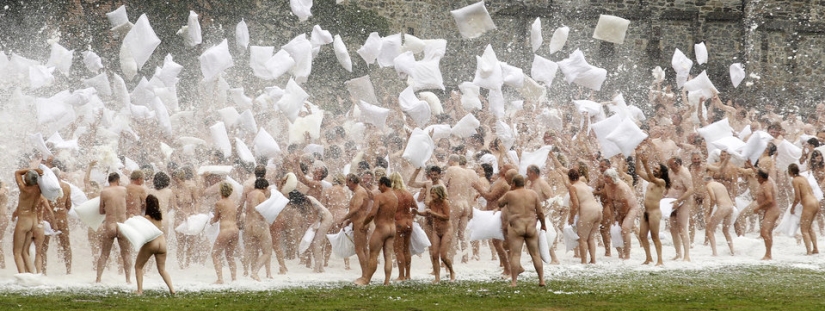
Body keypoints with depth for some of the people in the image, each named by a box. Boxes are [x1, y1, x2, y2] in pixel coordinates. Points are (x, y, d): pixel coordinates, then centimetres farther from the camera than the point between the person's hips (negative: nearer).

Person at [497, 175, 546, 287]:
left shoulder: (510, 194, -2)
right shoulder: (533, 194, 6)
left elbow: (500, 203, 16)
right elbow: (540, 212, 6)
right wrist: (543, 224, 20)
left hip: (516, 227, -3)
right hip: (531, 227, 3)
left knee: (515, 254, -6)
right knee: (535, 254, 11)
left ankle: (513, 282, -12)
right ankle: (541, 280, 13)